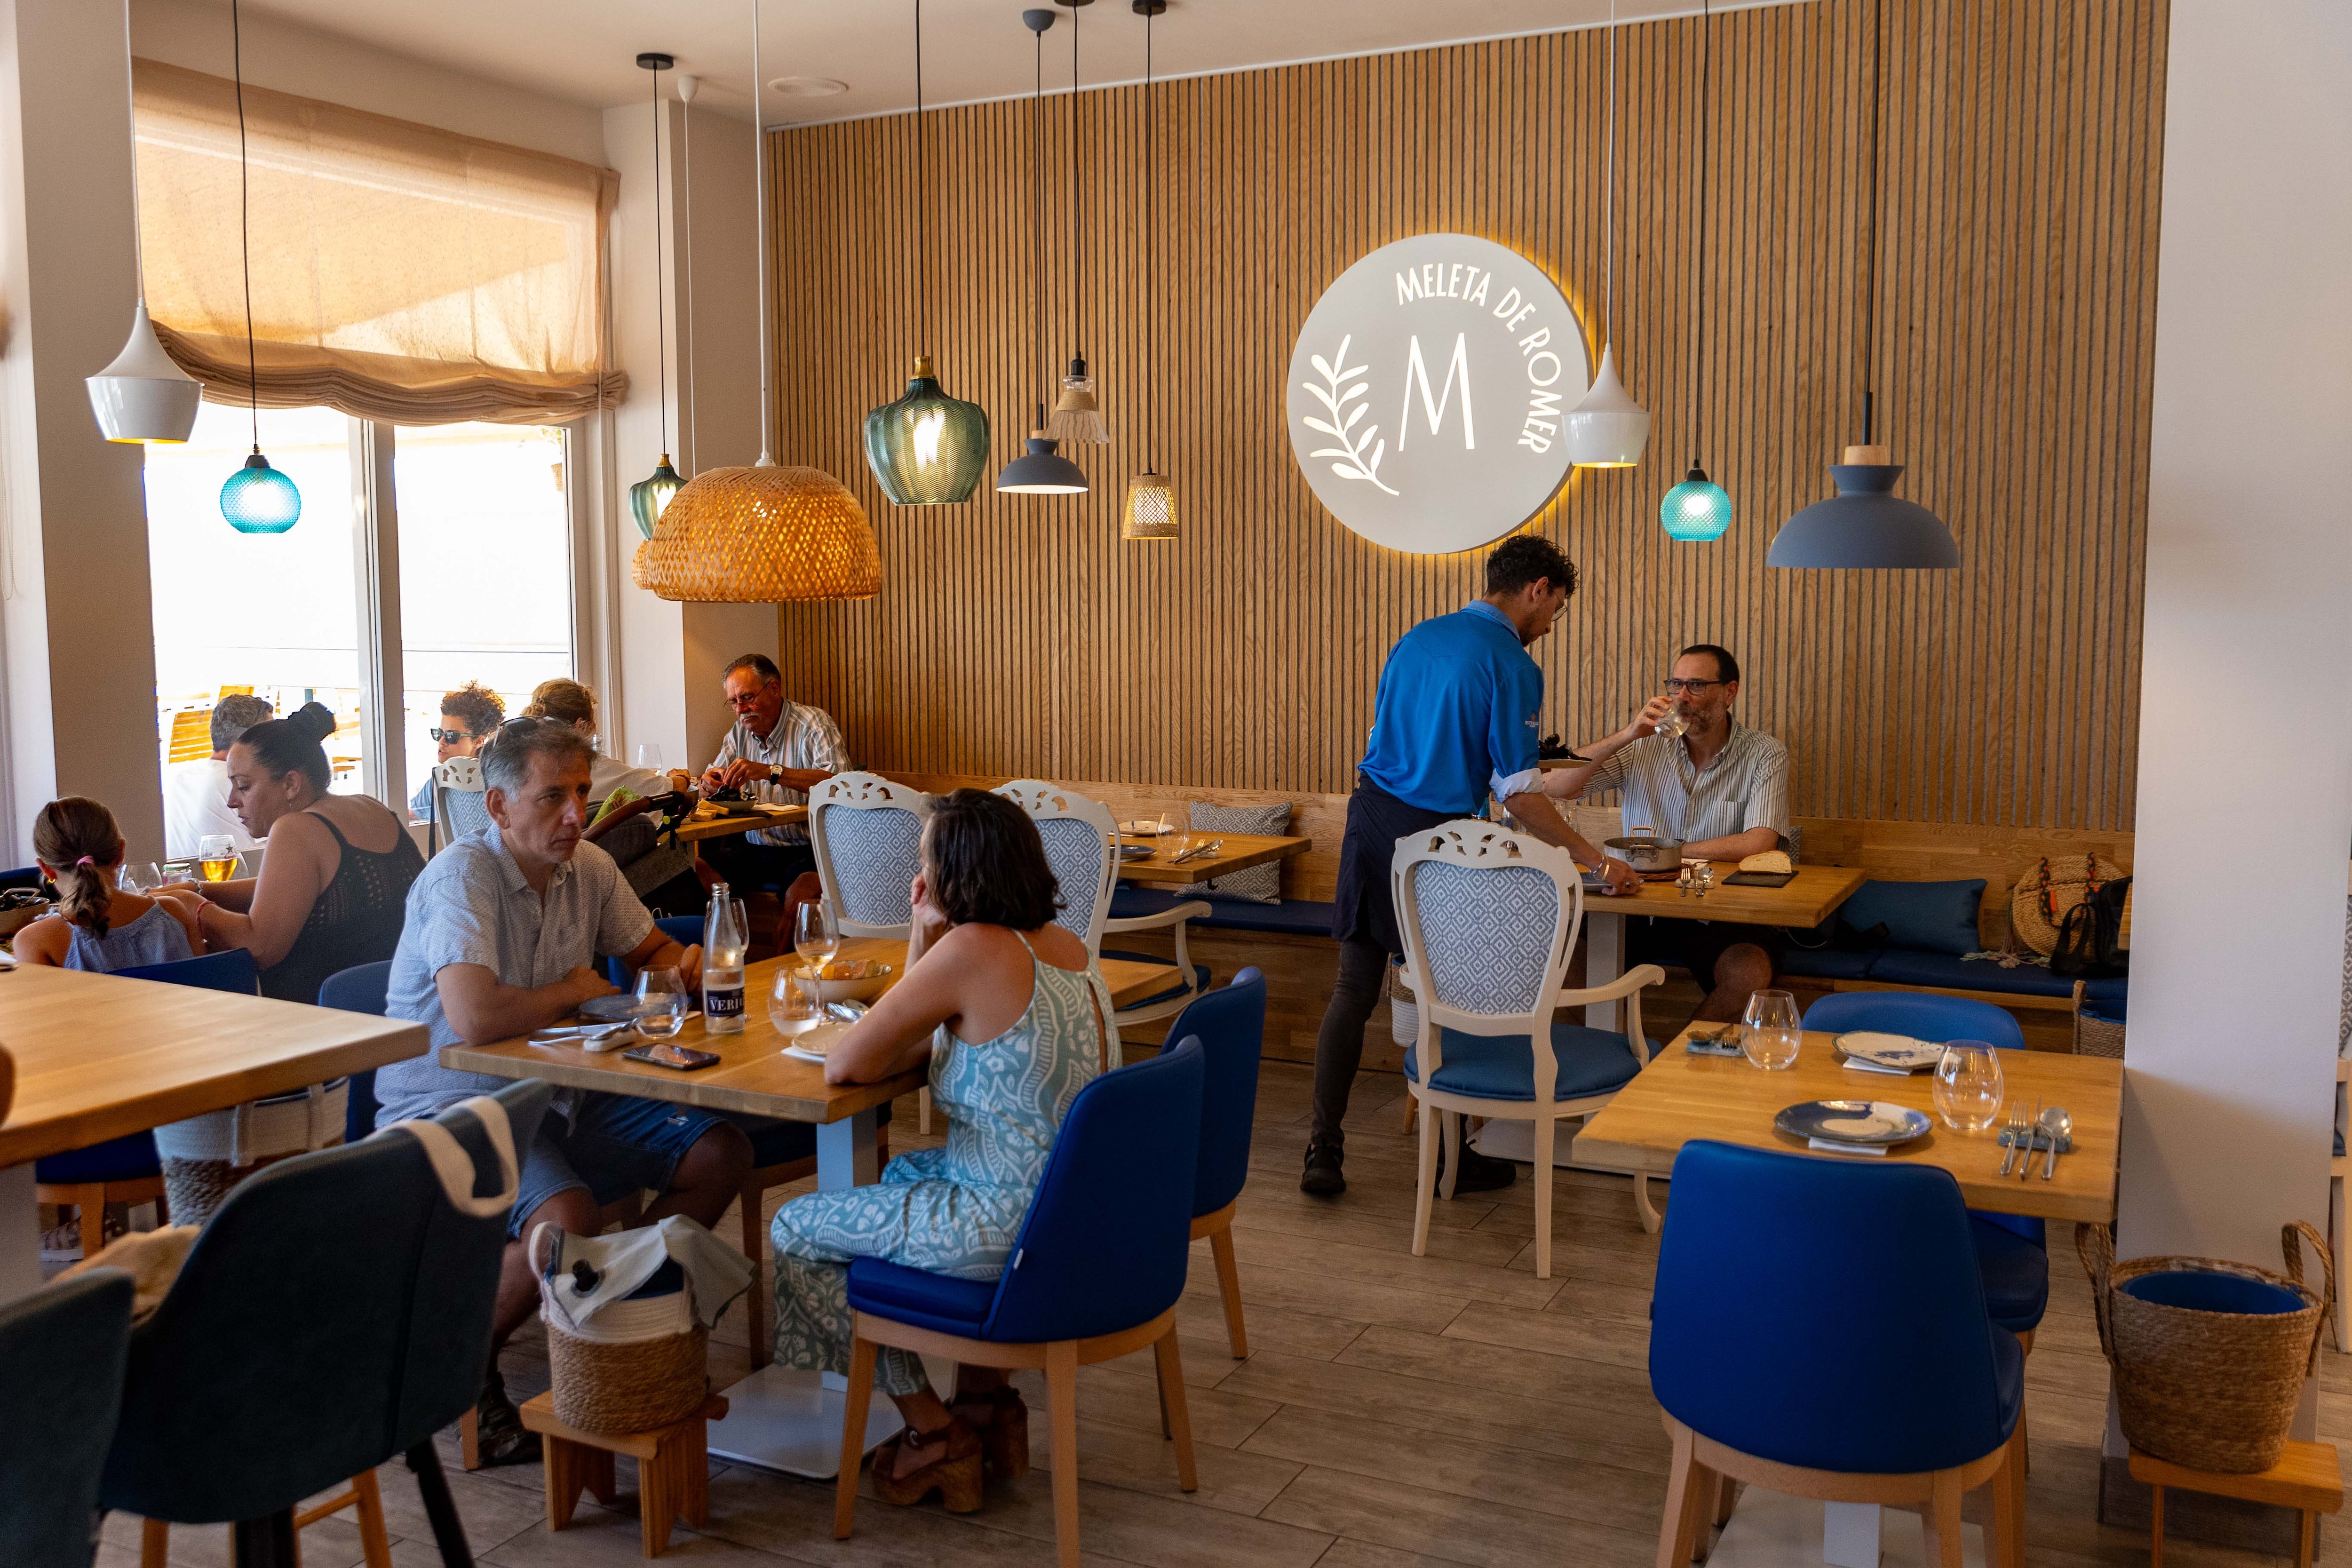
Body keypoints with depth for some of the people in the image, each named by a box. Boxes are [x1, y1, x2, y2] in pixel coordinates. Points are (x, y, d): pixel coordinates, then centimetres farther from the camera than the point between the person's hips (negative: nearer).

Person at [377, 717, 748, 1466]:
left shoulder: (590, 868, 3)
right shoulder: (462, 876, -20)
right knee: (568, 1222, -33)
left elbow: (651, 950, 21)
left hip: (553, 1095, 8)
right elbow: (474, 1017, -36)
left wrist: (685, 964, -4)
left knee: (721, 1154, -6)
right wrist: (576, 990, -18)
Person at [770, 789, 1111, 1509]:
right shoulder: (1064, 944, 6)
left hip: (1016, 1225, -9)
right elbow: (934, 1046, 14)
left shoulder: (973, 950, -21)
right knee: (906, 1173, 35)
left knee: (797, 1231, 10)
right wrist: (924, 940, 4)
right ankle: (986, 1399, 34)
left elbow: (844, 1065, -13)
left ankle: (936, 1436, 18)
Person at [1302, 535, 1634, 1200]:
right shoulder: (1513, 667, -9)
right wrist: (1594, 859, -3)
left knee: (1353, 989, 8)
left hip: (1369, 815, 6)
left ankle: (1323, 1151, 8)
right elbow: (1519, 794, -11)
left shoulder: (1417, 638, 13)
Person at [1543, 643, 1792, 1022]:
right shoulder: (1646, 745, 6)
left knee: (1750, 973, -33)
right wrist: (1627, 735, -14)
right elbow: (1554, 786, -4)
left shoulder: (1765, 755, -1)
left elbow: (1758, 844, -15)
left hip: (1721, 917, -2)